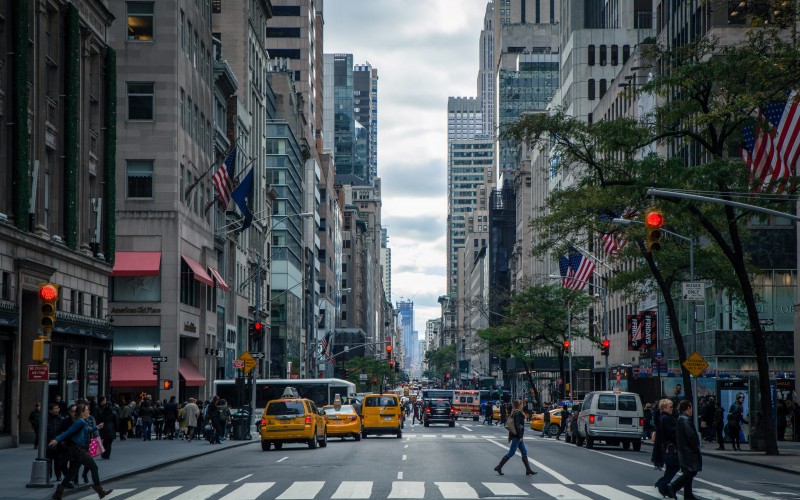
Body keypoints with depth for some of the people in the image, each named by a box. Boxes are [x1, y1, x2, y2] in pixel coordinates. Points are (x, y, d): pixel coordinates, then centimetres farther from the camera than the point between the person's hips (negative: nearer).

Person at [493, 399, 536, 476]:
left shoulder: (514, 413, 13)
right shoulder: (518, 413, -16)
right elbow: (517, 425, -22)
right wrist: (520, 436, -21)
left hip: (517, 436, 10)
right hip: (517, 435, -10)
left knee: (524, 452, 11)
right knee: (511, 453, -6)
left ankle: (528, 470, 13)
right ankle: (499, 467, -3)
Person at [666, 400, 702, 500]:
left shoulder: (679, 419, 15)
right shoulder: (686, 420, -16)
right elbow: (691, 436, -22)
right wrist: (697, 448, -12)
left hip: (683, 451, 10)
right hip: (689, 451, -10)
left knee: (688, 473, 14)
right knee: (691, 472, -10)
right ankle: (672, 487, -16)